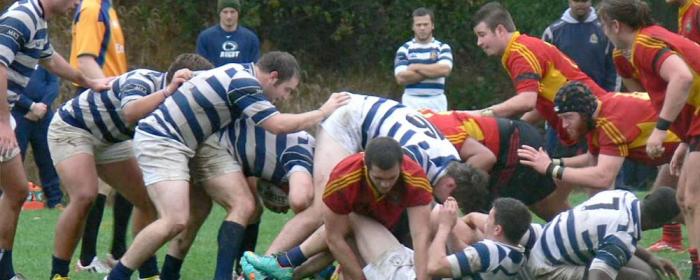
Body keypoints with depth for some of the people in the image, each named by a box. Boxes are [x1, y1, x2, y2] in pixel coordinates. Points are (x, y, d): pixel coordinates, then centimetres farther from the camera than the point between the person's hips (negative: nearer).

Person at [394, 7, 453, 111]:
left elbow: (444, 70, -12)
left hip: (437, 103, 0)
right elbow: (401, 78, -8)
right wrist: (432, 71, -8)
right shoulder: (404, 50, 5)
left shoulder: (443, 48, 7)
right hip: (411, 103, 0)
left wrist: (416, 67, -7)